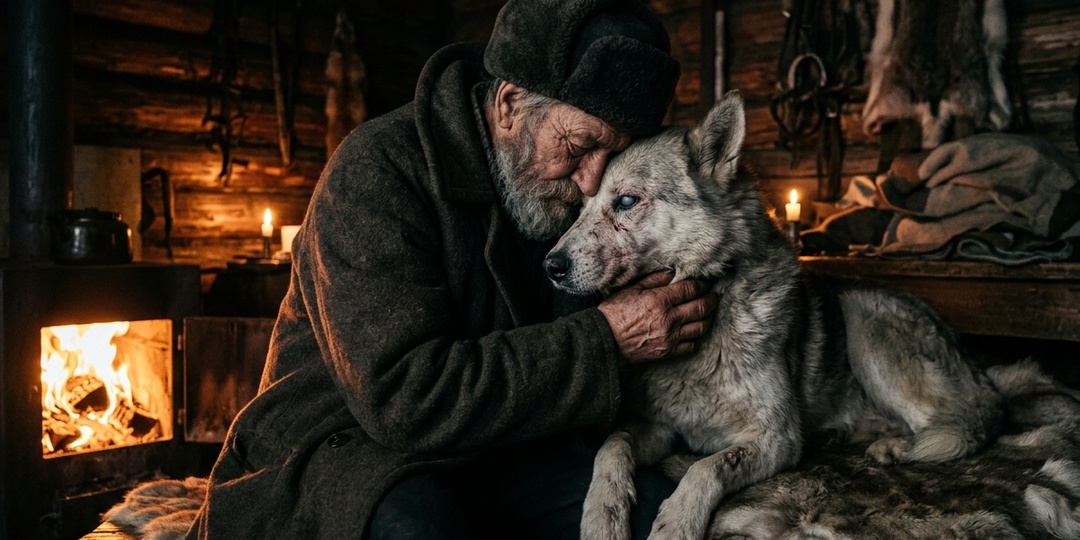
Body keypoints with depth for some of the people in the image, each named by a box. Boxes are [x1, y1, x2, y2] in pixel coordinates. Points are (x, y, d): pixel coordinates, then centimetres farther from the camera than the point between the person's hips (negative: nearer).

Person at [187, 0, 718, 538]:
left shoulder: (563, 193, 1)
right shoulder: (379, 169, -19)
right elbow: (403, 397, -28)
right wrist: (605, 340, -26)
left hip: (494, 450, 5)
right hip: (351, 441, -4)